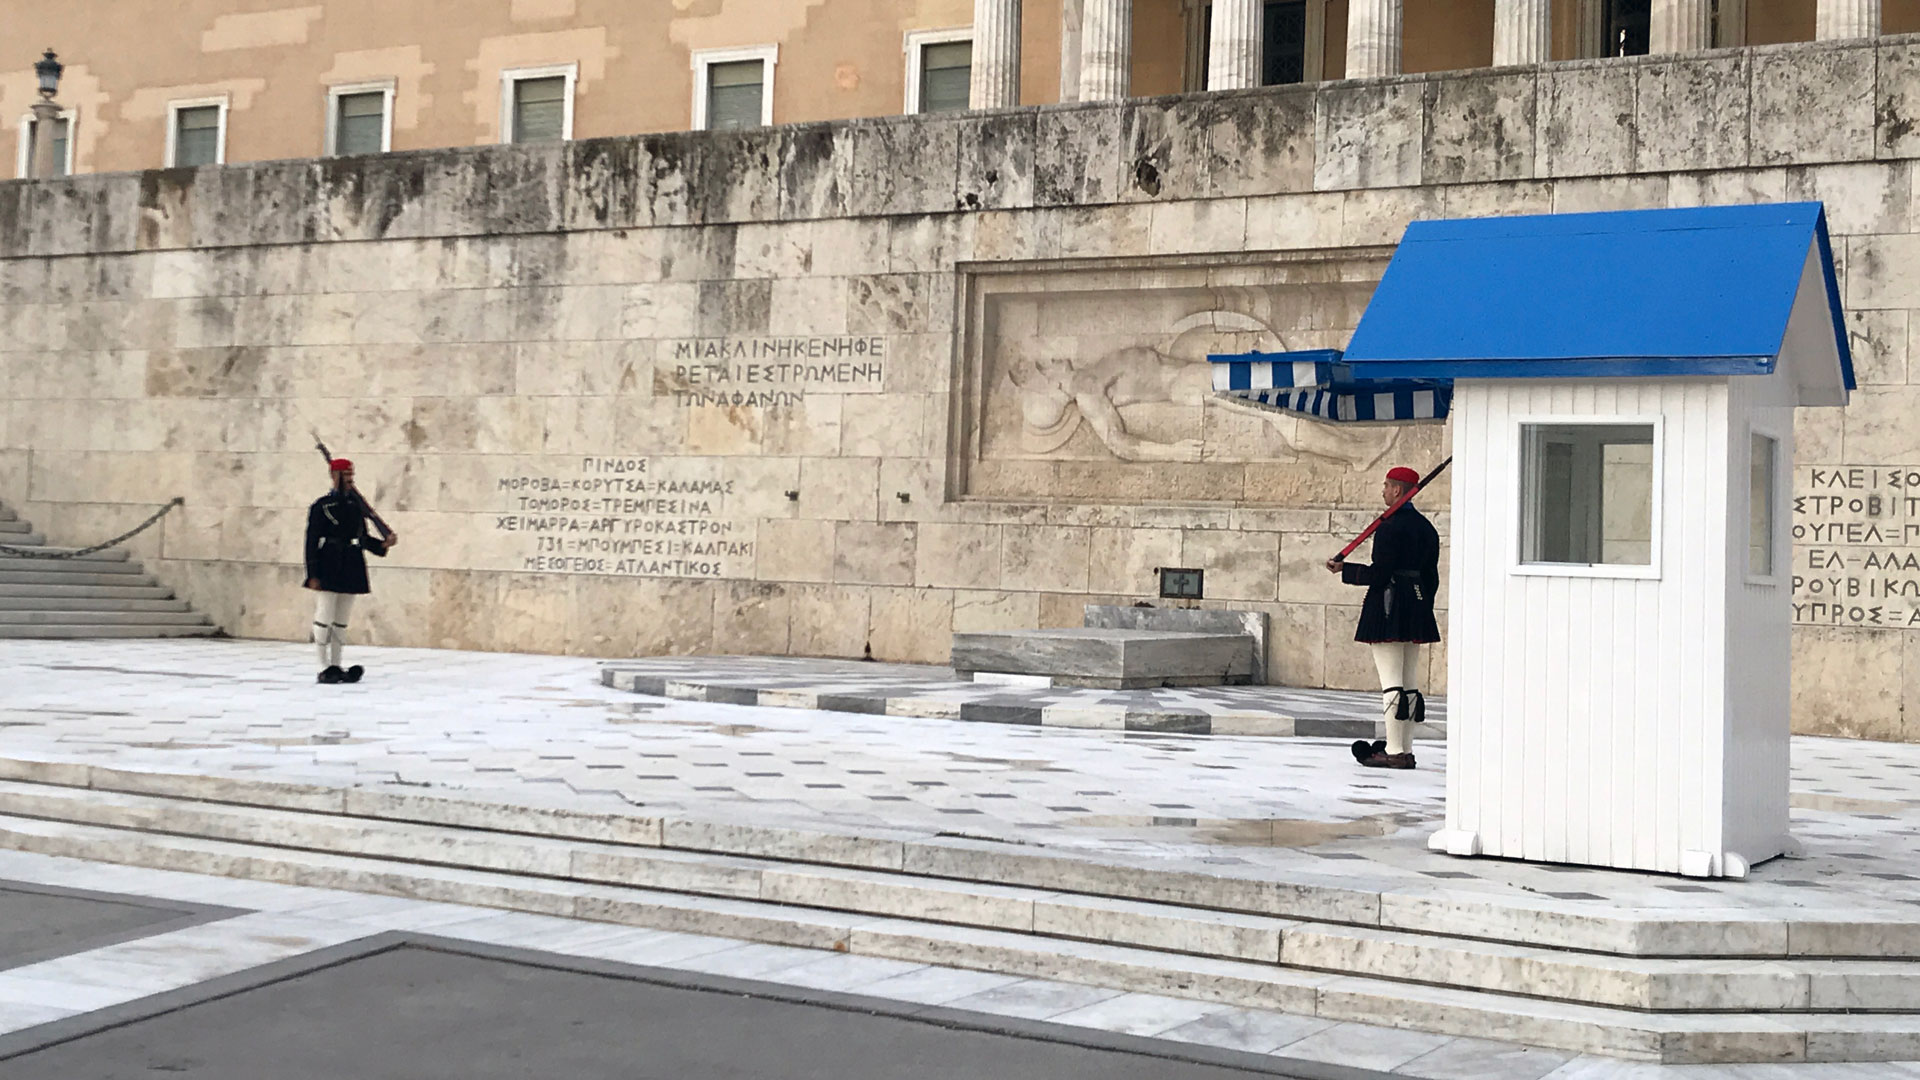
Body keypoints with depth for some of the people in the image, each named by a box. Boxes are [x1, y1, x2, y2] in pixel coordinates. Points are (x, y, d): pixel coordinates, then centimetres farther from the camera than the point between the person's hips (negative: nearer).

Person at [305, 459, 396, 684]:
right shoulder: (322, 505, -4)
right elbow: (312, 541, -6)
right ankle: (325, 668, 1)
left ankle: (335, 666, 14)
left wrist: (383, 544, 0)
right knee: (325, 618, -4)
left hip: (352, 568, 6)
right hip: (330, 569, -6)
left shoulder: (357, 505, 12)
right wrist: (313, 575, -11)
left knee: (342, 621, 9)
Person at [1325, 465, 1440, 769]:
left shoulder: (1390, 526, -13)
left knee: (1391, 683, -7)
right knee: (1409, 683, 10)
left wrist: (1344, 569, -4)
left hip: (1388, 609, -8)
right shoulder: (1426, 527, 12)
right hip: (1417, 609, 8)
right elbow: (1431, 576, 14)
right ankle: (1405, 750, 13)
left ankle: (1393, 752, -7)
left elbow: (1379, 575, -16)